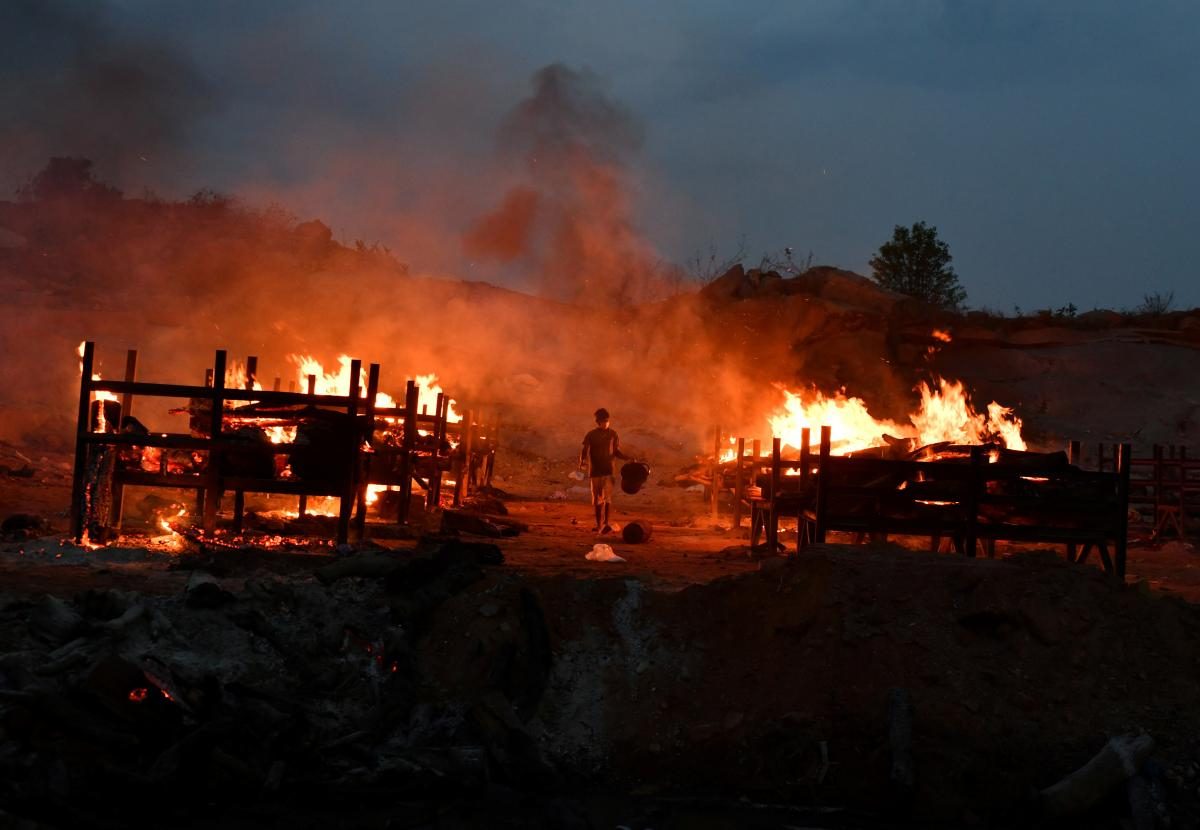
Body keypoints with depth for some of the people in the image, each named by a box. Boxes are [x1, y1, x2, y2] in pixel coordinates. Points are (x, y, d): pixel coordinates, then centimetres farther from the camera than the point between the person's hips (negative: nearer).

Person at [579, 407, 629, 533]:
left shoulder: (612, 434, 5)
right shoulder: (591, 435, 0)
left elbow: (617, 452, 13)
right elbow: (584, 450, -4)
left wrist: (628, 458, -2)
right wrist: (582, 461, -25)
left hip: (608, 470, 0)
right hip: (595, 470, 0)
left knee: (607, 496, -12)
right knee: (597, 498, 6)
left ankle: (605, 523, -14)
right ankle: (599, 524, 17)